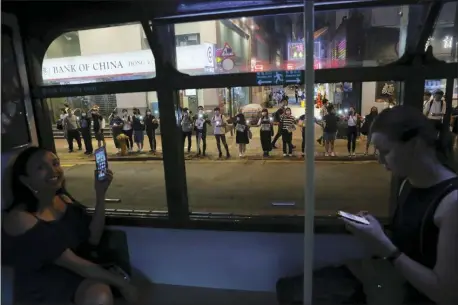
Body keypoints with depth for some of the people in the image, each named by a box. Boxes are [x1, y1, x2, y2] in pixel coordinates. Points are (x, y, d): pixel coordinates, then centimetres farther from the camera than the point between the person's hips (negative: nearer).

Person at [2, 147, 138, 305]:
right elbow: (73, 263, -22)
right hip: (42, 285, -5)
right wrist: (120, 281, -21)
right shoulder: (20, 218, -19)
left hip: (74, 271, 6)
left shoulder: (64, 199, 1)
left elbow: (93, 238, -7)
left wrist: (100, 194, -16)